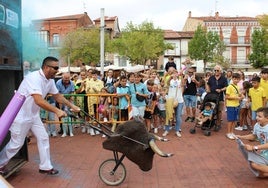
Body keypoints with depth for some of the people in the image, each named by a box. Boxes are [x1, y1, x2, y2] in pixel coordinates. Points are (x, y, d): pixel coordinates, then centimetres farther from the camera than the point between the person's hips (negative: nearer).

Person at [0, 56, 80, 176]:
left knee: (43, 138, 6)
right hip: (21, 115, -8)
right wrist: (57, 111, -37)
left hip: (33, 114, 8)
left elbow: (57, 96, 11)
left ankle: (45, 167, 17)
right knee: (16, 143, 3)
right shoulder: (34, 78, -29)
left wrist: (72, 106, 4)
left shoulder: (50, 80, -1)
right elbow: (39, 101, -38)